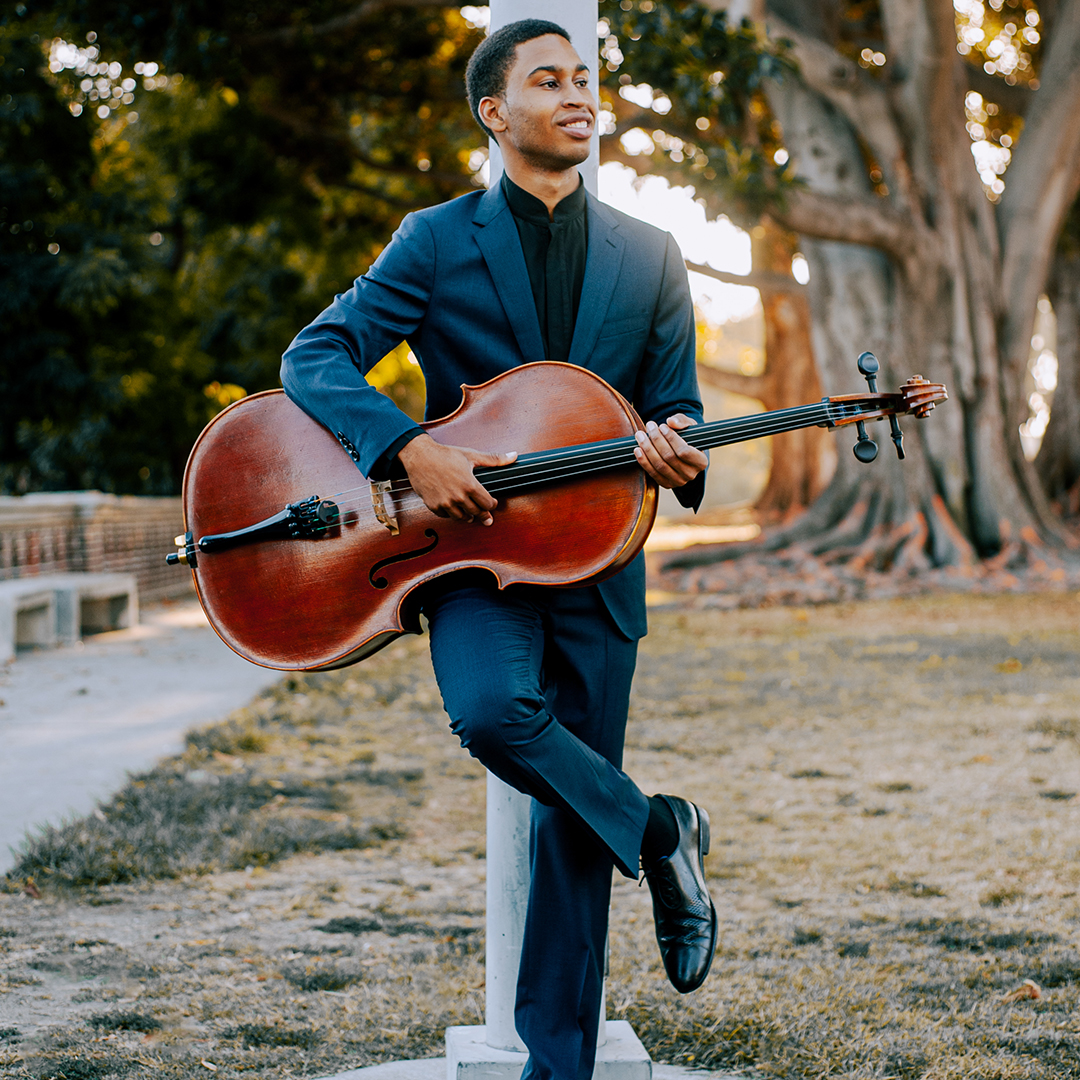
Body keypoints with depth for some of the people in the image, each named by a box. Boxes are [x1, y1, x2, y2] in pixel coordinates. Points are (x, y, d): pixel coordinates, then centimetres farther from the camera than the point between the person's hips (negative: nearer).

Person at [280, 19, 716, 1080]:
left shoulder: (649, 257, 10)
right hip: (468, 537, -2)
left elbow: (676, 415, 11)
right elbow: (314, 357, -5)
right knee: (494, 709, -32)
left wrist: (676, 456, -14)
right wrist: (409, 446, -22)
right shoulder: (437, 240, 2)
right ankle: (658, 833, -4)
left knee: (572, 824, 2)